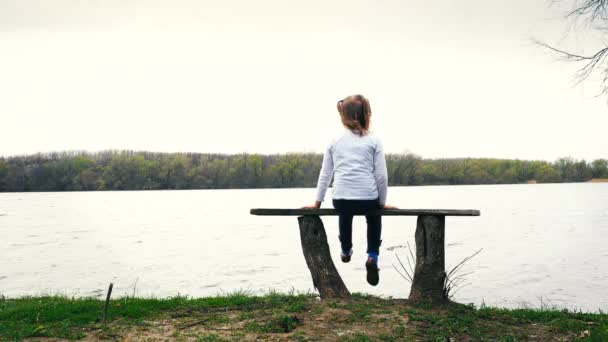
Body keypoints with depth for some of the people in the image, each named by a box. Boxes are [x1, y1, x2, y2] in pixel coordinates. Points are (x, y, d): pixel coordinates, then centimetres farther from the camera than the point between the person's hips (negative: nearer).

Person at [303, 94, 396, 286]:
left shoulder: (335, 141, 7)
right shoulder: (374, 140, 2)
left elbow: (325, 174, 10)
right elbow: (381, 175, -1)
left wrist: (317, 202, 17)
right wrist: (383, 202, 11)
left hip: (340, 198, 2)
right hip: (368, 198, -1)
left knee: (345, 213, 38)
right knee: (374, 217, 33)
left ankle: (346, 250, 53)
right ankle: (372, 256, 15)